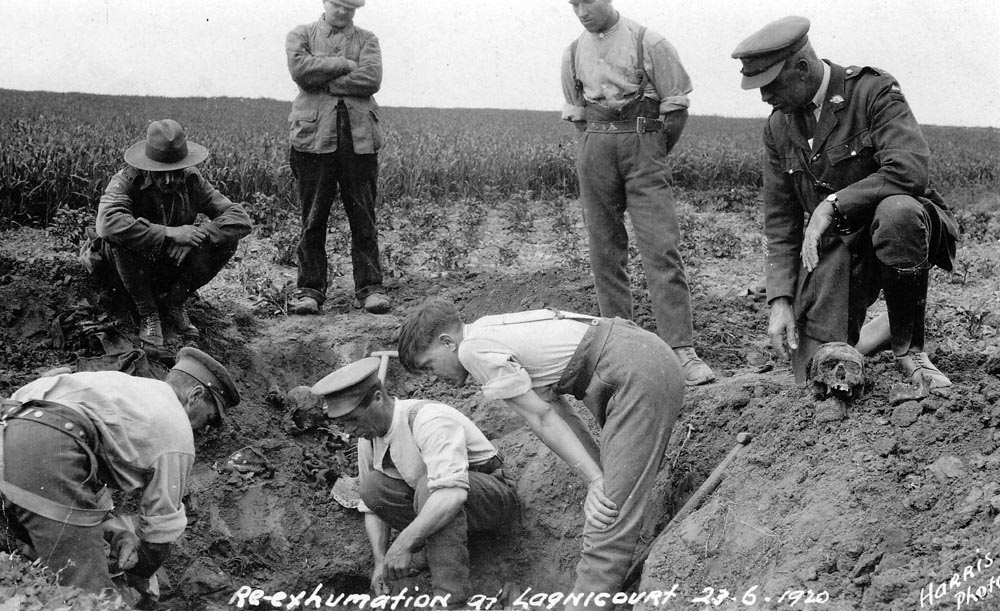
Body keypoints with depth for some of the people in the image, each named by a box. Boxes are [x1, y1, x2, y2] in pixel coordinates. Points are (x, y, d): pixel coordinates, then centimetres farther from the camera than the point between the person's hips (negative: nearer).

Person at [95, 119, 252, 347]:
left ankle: (174, 302, -2)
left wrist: (196, 234, -33)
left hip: (174, 269, 3)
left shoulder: (192, 181, -11)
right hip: (134, 269, -3)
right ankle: (147, 313, -14)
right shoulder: (127, 181, -22)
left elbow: (240, 219, -17)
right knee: (121, 238, -35)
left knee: (225, 239, -20)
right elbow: (108, 223, -43)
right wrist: (168, 233, -40)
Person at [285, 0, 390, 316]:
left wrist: (324, 81, -6)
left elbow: (371, 79, -4)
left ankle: (370, 287, 7)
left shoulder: (367, 39, 15)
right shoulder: (301, 35, 14)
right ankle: (310, 290, 7)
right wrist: (345, 65, -5)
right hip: (314, 135, -1)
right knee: (313, 219, 1)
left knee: (364, 218, 2)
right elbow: (300, 68, -8)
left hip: (360, 138, 1)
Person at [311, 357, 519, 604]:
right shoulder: (368, 437, -3)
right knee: (374, 485, -14)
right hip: (432, 510, 7)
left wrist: (404, 544, -43)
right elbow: (372, 504, 4)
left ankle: (450, 592, -32)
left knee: (429, 486, -35)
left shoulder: (430, 420, -27)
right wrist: (380, 561, -10)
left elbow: (452, 492, -40)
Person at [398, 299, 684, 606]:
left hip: (641, 377, -10)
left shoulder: (474, 350, -8)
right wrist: (600, 474, 10)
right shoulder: (496, 333, 19)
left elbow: (542, 418, -10)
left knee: (609, 515, -15)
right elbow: (555, 407, 15)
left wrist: (595, 480, -9)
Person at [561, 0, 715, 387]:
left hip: (643, 150, -4)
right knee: (605, 252, 5)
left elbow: (676, 107, 1)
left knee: (661, 249, -12)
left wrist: (652, 154, 6)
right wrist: (598, 148, 13)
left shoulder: (648, 43, -2)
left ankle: (682, 350, -16)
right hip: (595, 155, 4)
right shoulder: (574, 54, 12)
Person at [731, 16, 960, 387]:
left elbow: (911, 170, -26)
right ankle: (878, 332, 27)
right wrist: (780, 299, -3)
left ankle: (908, 348, -20)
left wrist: (833, 203, -26)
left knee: (896, 211, -41)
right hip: (831, 250, 4)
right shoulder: (778, 127, 6)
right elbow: (779, 221, 7)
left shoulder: (873, 90, -11)